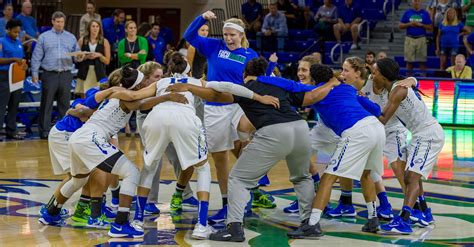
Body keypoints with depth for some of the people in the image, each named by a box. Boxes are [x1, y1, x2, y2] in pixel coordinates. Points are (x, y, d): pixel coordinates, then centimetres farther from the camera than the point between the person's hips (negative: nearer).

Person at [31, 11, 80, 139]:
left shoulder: (71, 37, 12)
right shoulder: (44, 37, 5)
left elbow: (77, 53, 12)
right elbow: (37, 56, 3)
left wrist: (79, 57, -12)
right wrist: (34, 73, -4)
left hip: (66, 75, 2)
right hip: (49, 75, -2)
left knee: (65, 104, 5)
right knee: (46, 104, 0)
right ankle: (44, 131, 4)